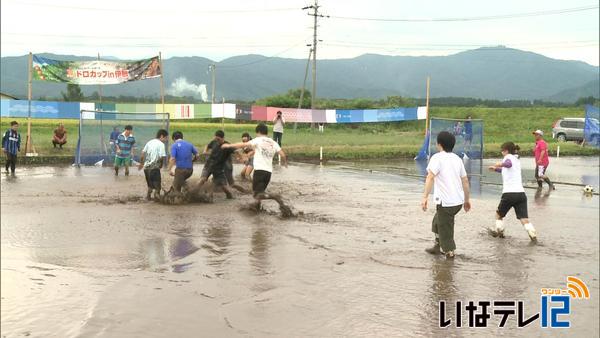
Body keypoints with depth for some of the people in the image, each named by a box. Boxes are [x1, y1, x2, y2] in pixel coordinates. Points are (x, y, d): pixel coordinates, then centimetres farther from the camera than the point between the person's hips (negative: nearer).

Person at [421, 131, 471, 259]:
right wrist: (467, 200, 23)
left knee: (445, 230, 4)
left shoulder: (437, 158, -9)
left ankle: (450, 254, 9)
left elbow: (430, 177, -23)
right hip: (459, 200, 8)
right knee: (437, 222, 28)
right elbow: (465, 181, 15)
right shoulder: (457, 159, 13)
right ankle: (438, 247, 40)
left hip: (445, 201, -8)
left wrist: (425, 197, -28)